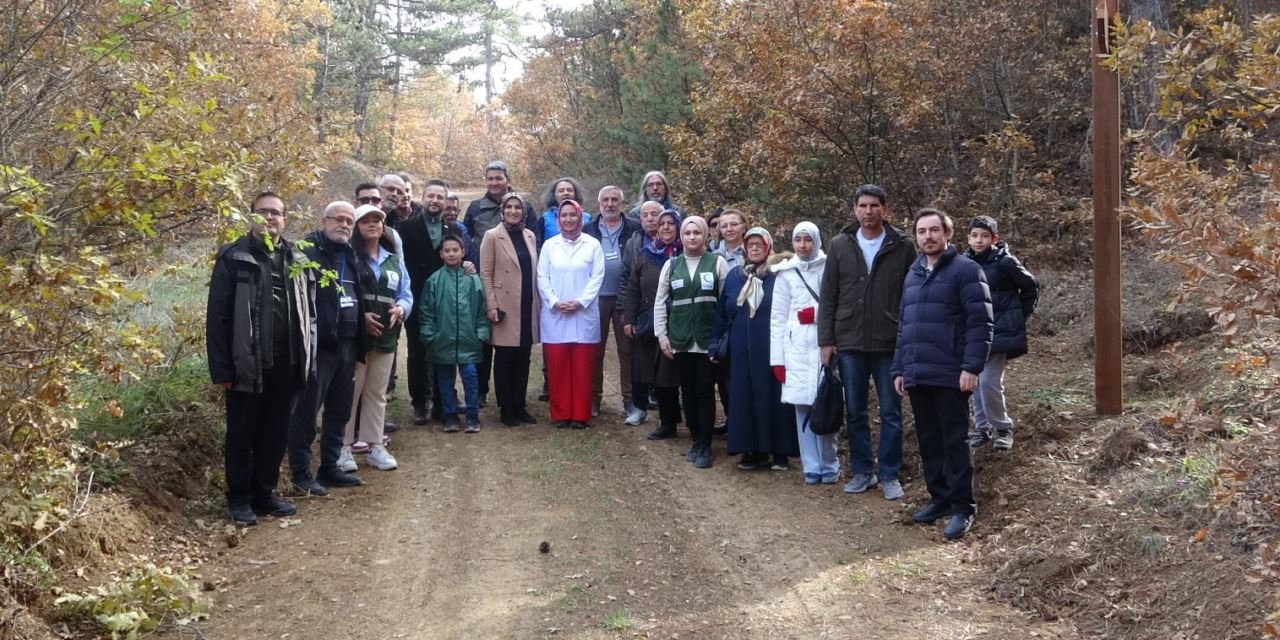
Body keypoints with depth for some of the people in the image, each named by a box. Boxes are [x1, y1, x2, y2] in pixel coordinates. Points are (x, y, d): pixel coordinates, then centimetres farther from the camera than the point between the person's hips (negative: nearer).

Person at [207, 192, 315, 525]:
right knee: (241, 435, 7)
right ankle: (239, 498, 18)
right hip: (247, 365, -4)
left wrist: (308, 358, 6)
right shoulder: (233, 258, -5)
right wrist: (221, 368, -13)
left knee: (276, 433, 12)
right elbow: (217, 316, -8)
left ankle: (264, 492, 25)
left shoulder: (298, 260, 10)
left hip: (287, 365, 4)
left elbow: (309, 313, 13)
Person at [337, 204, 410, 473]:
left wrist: (401, 309, -7)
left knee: (377, 392, 13)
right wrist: (359, 316, -19)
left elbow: (406, 293, 14)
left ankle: (375, 445, 20)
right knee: (350, 391, -2)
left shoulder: (394, 260, 16)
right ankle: (344, 446, 5)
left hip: (386, 336, 6)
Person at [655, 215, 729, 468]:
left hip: (708, 339, -3)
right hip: (680, 340, 3)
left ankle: (705, 446, 6)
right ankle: (696, 441, 20)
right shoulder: (671, 265, 8)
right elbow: (660, 302, 10)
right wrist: (661, 335, 3)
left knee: (705, 391, -2)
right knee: (688, 391, 8)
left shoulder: (717, 262, 1)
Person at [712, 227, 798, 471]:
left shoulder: (778, 275, -2)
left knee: (772, 396, 0)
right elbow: (722, 312, 12)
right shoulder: (734, 275, 10)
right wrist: (715, 344, 10)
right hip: (741, 349, 4)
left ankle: (779, 451, 8)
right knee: (745, 397, 5)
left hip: (770, 348, -4)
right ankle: (754, 450, 14)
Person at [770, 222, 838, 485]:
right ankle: (811, 467, 9)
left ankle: (829, 465, 8)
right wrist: (777, 358, 5)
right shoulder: (785, 273, 10)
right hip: (796, 348, 2)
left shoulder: (830, 268, 3)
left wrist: (818, 313, -10)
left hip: (826, 345, -2)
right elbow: (778, 318, 9)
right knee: (803, 407, 0)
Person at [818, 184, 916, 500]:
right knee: (855, 413, 10)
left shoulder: (902, 246, -2)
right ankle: (862, 471, 23)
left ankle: (889, 474, 16)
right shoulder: (840, 245, 3)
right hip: (849, 343, 2)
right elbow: (828, 296, 4)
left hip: (890, 344, -2)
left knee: (890, 413, 5)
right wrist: (826, 340, 0)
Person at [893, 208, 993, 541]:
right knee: (929, 441, 12)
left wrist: (972, 366, -19)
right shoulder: (913, 274, 18)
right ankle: (940, 498, 23)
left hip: (949, 375, -7)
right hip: (917, 375, 7)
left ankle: (962, 507, 5)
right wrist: (898, 369, 17)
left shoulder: (966, 270, -4)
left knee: (954, 442, -2)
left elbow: (980, 322, -11)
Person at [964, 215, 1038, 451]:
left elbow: (1031, 287, 1)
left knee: (989, 382, -11)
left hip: (1000, 333, -5)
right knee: (976, 382, 9)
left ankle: (1003, 428, 7)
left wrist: (1019, 317, 2)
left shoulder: (1005, 262, -9)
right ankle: (982, 427, 22)